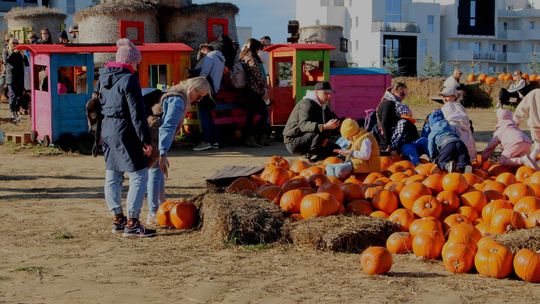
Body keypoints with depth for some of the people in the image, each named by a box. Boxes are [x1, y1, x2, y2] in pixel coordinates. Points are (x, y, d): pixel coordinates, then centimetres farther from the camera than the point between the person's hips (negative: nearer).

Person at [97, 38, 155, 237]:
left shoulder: (103, 77, 11)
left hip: (107, 131, 9)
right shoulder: (129, 80, -15)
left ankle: (118, 219, 22)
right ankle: (132, 224, -7)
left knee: (112, 176, 14)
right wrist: (146, 140, -15)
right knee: (139, 176, -5)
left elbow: (96, 105, 18)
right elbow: (137, 114, -18)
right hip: (124, 133, -9)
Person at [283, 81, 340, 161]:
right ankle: (311, 155, -17)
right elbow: (303, 125, -36)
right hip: (293, 141, -9)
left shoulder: (324, 106, 11)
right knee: (320, 133, -32)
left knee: (336, 149, 4)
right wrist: (325, 126, -51)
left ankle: (309, 154, 6)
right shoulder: (307, 104, -20)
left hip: (307, 141, 9)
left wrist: (326, 138, -16)